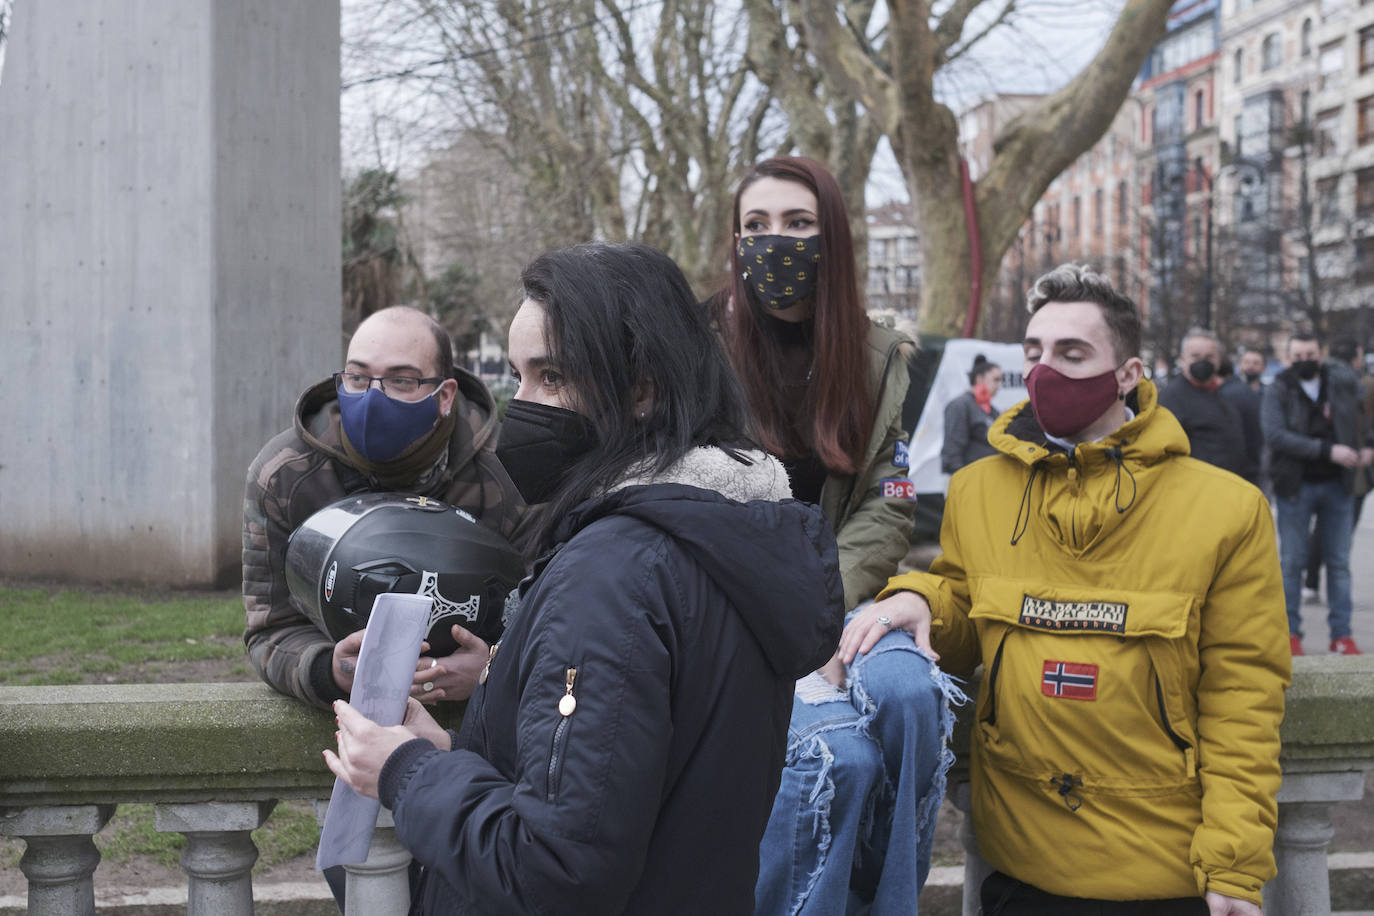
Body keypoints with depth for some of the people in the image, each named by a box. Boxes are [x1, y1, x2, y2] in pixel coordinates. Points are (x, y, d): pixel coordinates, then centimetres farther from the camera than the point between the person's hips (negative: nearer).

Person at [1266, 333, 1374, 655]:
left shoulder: (1344, 382, 3)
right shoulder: (1278, 390, -6)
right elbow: (1275, 435, -19)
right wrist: (1328, 450, -23)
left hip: (1338, 485, 3)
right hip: (1296, 486, -2)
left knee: (1339, 562, 6)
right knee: (1292, 562, 2)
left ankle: (1341, 634, 12)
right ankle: (1290, 632, 10)